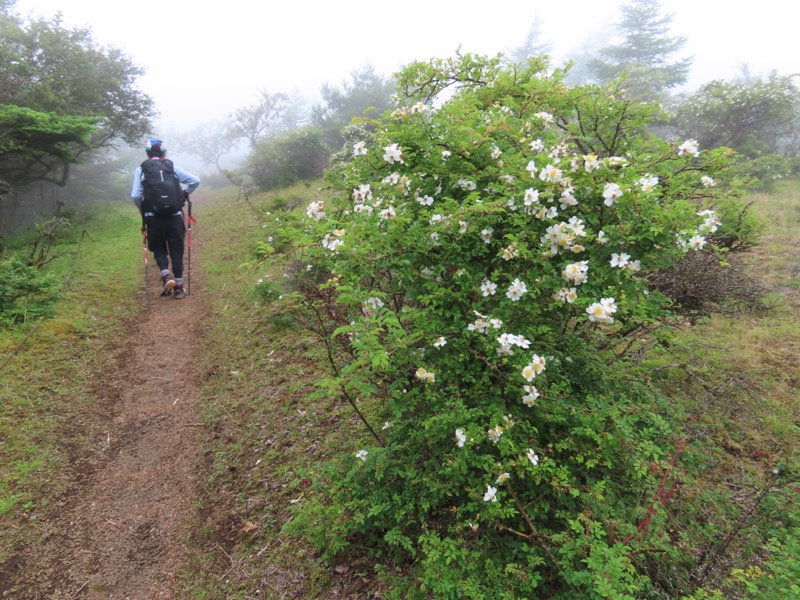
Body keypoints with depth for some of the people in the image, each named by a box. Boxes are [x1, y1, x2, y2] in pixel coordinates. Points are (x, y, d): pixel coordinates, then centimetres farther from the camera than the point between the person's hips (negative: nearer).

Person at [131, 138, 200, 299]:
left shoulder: (140, 170, 2)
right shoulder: (172, 167, 4)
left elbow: (135, 196, -6)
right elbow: (195, 181, 1)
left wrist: (143, 212, 10)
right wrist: (185, 194, 16)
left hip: (153, 218, 0)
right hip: (174, 216, 0)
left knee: (159, 249, 18)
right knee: (176, 250, 10)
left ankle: (166, 276, -6)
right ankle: (178, 287, 10)